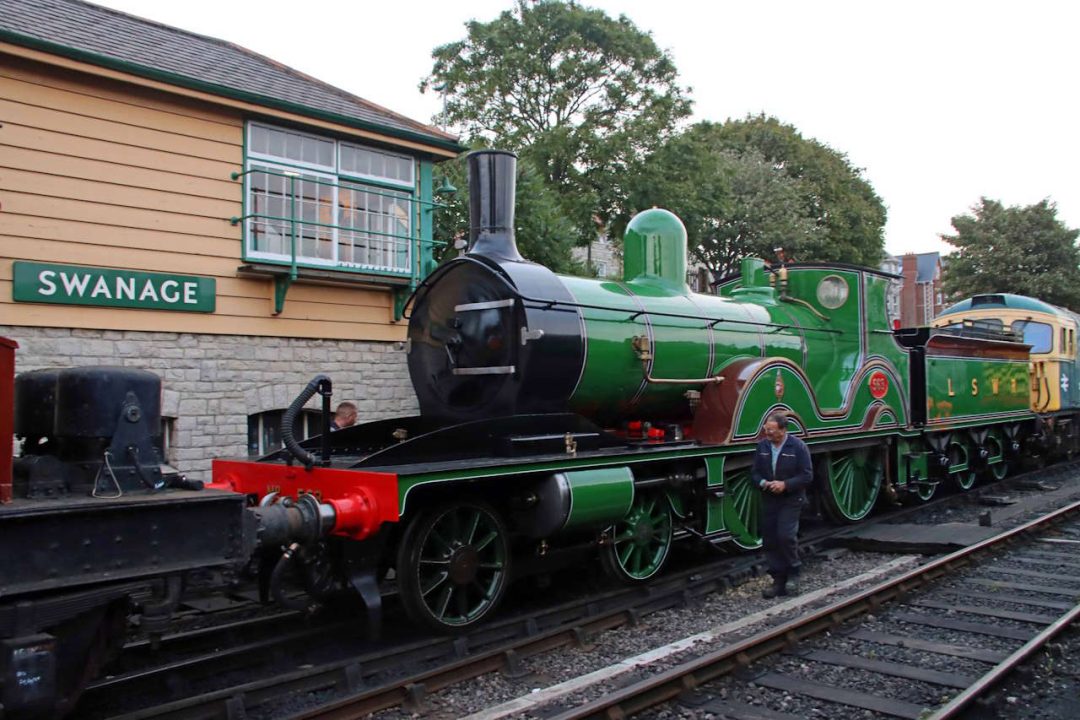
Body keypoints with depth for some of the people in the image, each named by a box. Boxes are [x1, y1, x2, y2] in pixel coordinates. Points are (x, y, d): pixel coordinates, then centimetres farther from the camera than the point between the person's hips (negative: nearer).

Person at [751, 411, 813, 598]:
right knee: (770, 540, 6)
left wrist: (785, 485, -20)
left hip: (791, 500, -5)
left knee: (786, 535, -16)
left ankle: (793, 573, 8)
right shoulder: (762, 446, 4)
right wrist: (763, 483, -12)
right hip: (769, 500, 5)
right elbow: (755, 472, 10)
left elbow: (807, 476, -9)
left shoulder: (798, 447, -9)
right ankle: (778, 580, 17)